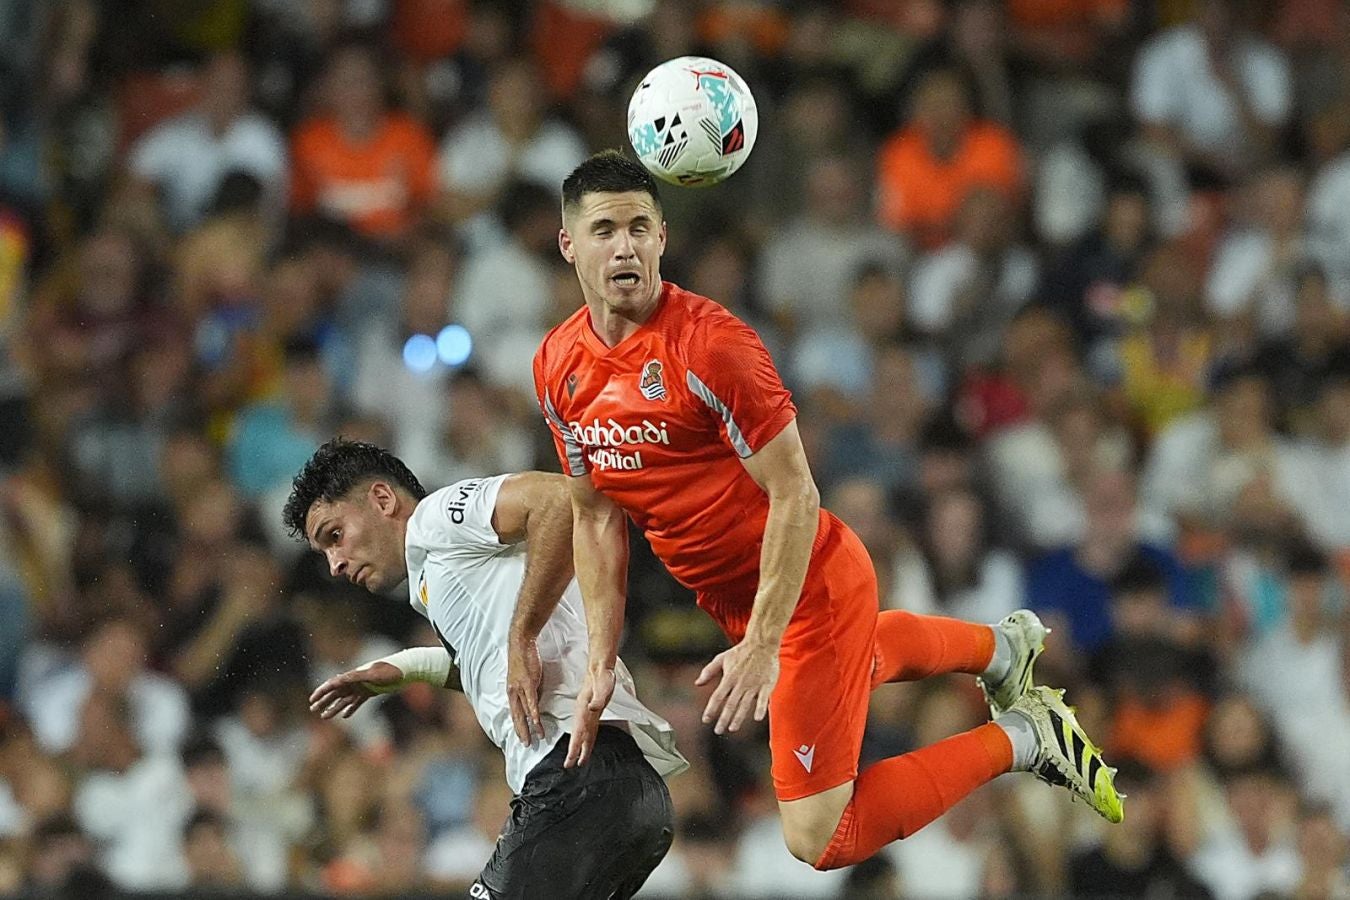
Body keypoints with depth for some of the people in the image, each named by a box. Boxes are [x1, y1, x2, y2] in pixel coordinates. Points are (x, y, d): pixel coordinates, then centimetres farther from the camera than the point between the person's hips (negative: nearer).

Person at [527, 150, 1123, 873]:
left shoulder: (708, 343, -28)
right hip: (730, 596, 8)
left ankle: (1019, 739, 8)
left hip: (810, 587, -8)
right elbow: (596, 517, 5)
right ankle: (1002, 645, 64)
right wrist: (602, 662, 0)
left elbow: (794, 495, -25)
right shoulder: (558, 365, -5)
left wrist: (761, 645, -29)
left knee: (820, 841, -7)